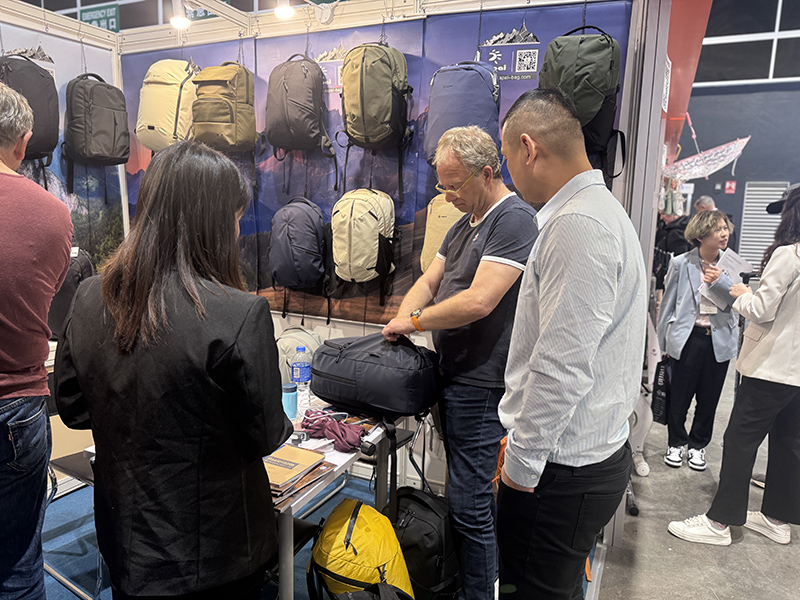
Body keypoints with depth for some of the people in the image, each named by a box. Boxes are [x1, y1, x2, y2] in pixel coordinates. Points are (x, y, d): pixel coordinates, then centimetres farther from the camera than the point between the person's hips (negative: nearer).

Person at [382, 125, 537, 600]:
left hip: (481, 386, -9)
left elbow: (478, 302, -24)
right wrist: (400, 323, -1)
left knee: (471, 503, -1)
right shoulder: (464, 225, 16)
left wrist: (414, 320, -11)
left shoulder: (514, 220, -15)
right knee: (465, 494, 21)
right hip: (455, 378, 10)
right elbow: (429, 281, 17)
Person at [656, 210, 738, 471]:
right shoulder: (681, 263, -4)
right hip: (688, 338, -2)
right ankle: (676, 443, 28)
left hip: (720, 339, 3)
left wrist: (719, 280, -18)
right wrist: (665, 342, 3)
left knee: (709, 398, 13)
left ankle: (698, 445, 33)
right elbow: (668, 303, 1)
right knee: (679, 397, 7)